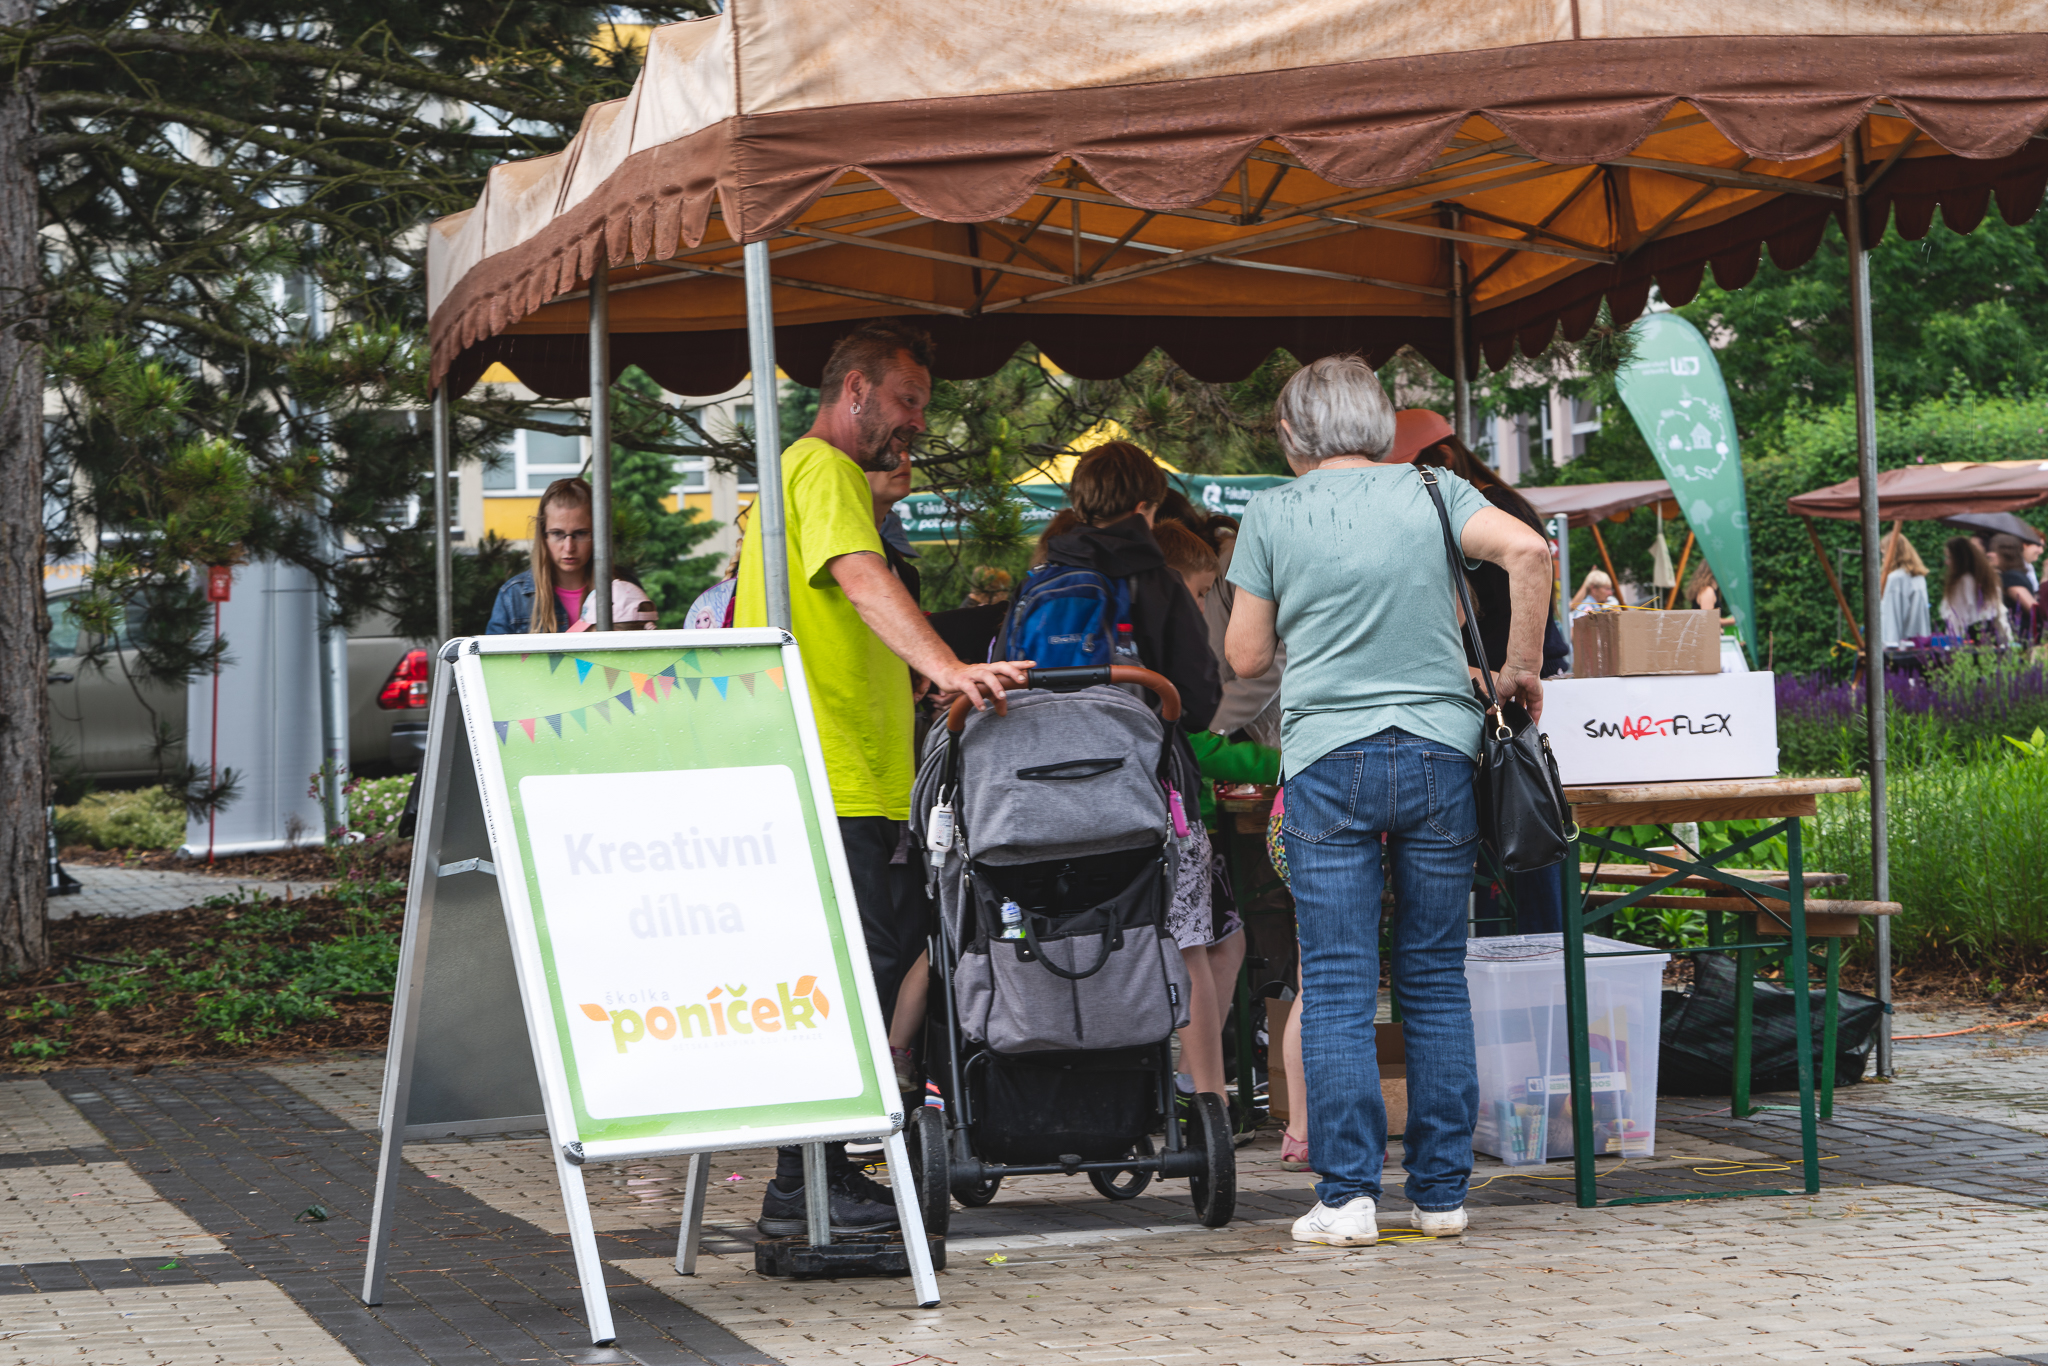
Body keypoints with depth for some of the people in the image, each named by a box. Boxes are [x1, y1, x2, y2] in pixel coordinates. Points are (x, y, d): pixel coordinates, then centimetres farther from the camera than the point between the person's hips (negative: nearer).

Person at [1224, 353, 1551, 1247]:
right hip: (1439, 749, 2)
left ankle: (1347, 1193, -4)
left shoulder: (1272, 515, 3)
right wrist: (1522, 669, -1)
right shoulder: (1432, 492, 6)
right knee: (1436, 979, 8)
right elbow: (1528, 550, -10)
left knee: (1336, 986, 0)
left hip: (1327, 760, -2)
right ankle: (1442, 1192, 10)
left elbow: (1245, 655, 6)